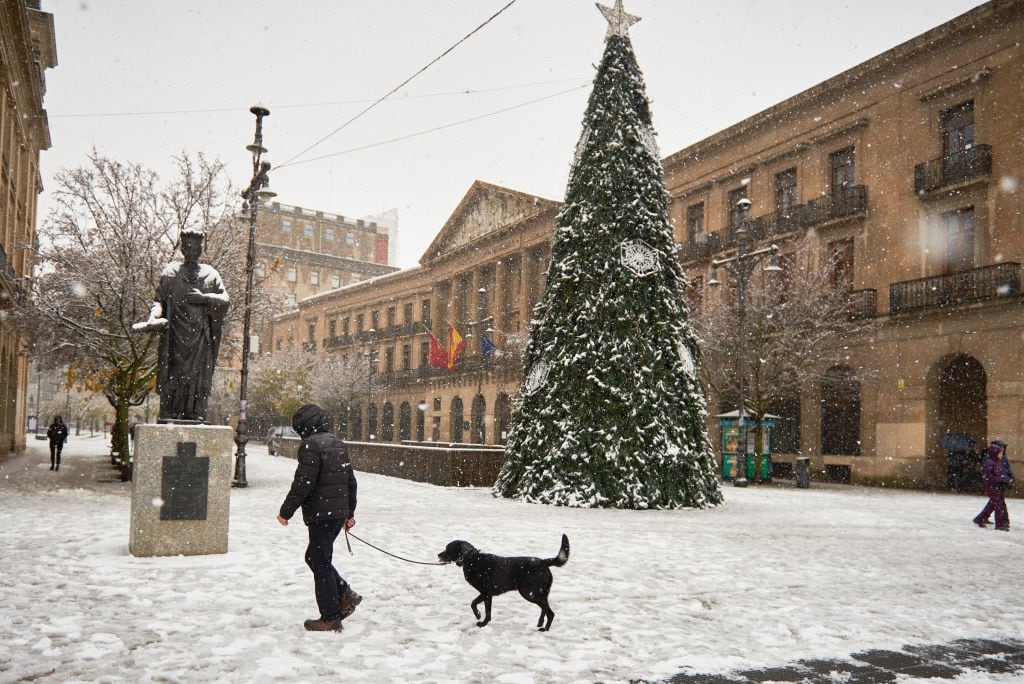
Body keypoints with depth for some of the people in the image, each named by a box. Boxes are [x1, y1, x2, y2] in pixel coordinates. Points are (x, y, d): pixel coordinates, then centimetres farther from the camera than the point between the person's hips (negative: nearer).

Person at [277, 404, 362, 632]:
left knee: (320, 563, 0)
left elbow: (303, 483, -18)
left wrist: (286, 511, -8)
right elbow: (351, 480, 19)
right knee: (316, 557, 20)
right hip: (339, 513, 9)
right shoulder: (338, 444, 15)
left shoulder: (311, 445, -13)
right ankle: (345, 595, 14)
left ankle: (330, 618, 5)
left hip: (321, 514, -9)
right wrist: (350, 512, 26)